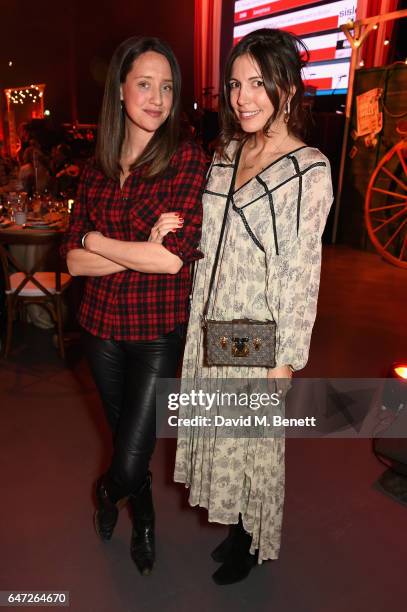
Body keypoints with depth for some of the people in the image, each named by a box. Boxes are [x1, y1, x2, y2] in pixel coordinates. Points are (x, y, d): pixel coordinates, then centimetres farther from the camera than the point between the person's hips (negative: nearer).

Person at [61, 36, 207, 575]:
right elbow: (74, 261, -3)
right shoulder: (98, 168, 3)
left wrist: (96, 240, -11)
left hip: (158, 332, -4)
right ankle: (143, 519, 53)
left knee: (130, 462, 2)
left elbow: (174, 257, -21)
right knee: (124, 436, 22)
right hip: (102, 326, 5)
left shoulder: (188, 159, -10)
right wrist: (143, 250, -17)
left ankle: (109, 491, 42)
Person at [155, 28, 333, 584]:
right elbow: (206, 249, 11)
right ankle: (236, 527, 43)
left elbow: (303, 272, -14)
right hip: (211, 326, 6)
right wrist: (197, 322, 11)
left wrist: (287, 359, -14)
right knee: (219, 431, 18)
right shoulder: (226, 155, 7)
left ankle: (252, 543, 39)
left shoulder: (309, 169, -12)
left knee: (252, 439, 11)